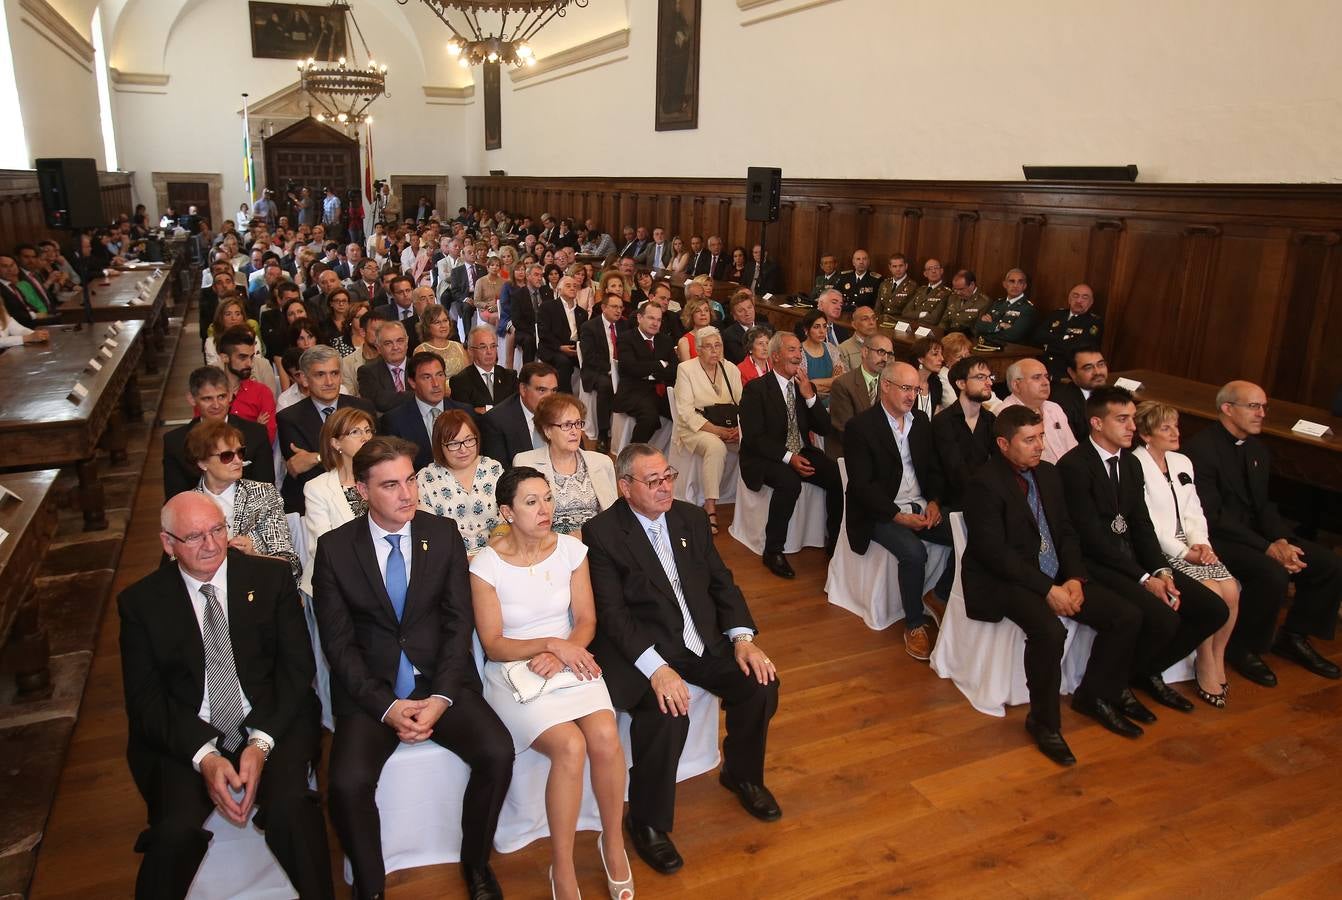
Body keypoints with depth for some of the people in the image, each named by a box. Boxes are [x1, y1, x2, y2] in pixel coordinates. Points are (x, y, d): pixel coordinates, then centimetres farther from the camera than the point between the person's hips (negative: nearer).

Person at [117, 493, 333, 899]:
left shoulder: (272, 577, 3)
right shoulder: (140, 601, 4)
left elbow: (298, 668, 1)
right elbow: (144, 698, 0)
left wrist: (260, 743, -13)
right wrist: (204, 756, -15)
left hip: (271, 726, 0)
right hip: (184, 740, 1)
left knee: (291, 810, -27)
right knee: (177, 831, -27)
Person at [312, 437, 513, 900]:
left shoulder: (444, 533, 1)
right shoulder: (334, 548, -2)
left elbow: (458, 622, -1)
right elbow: (338, 642, -3)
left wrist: (440, 697, -14)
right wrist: (386, 705, -15)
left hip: (440, 679, 1)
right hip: (370, 689, -1)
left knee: (498, 753, -21)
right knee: (348, 782, -25)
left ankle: (475, 863, 6)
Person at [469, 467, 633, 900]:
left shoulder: (570, 548, 1)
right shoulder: (487, 564, -8)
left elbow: (586, 621, 4)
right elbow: (493, 645, -7)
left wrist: (562, 653, -16)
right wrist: (551, 643, -20)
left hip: (570, 663, 3)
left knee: (606, 738, -25)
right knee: (570, 746, -28)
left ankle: (613, 839, 1)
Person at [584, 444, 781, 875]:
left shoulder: (692, 518, 7)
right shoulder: (602, 532, -11)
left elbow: (721, 582, 10)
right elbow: (611, 613, -16)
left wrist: (742, 638, -7)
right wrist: (656, 668, -28)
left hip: (703, 640, 6)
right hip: (641, 648, -6)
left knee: (761, 682, -11)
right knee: (667, 715, -30)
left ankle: (741, 774, 19)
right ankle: (648, 823, -3)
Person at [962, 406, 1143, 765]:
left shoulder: (1047, 473, 10)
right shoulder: (984, 483, -15)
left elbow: (1066, 531, 12)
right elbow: (993, 551, -20)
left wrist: (1075, 577, -6)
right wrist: (1047, 589, -22)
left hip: (1057, 576, 8)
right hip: (1006, 581, -8)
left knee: (1127, 617, -5)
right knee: (1050, 631, -33)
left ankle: (1094, 694, 17)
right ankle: (1044, 721, -10)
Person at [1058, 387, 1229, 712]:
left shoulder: (1131, 463, 13)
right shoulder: (1074, 465, -15)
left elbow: (1142, 525, 10)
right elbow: (1091, 537, -18)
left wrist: (1161, 571, -6)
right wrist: (1144, 579, -18)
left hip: (1133, 557, 9)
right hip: (1096, 564, -8)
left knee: (1213, 610, -2)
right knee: (1163, 619, -27)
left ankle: (1148, 672, 16)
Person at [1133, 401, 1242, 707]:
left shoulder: (1182, 462, 16)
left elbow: (1193, 512, 14)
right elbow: (1144, 523, -13)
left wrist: (1200, 543, -5)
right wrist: (1183, 552, -16)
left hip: (1189, 544, 7)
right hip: (1158, 548, -7)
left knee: (1231, 591, -15)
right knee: (1212, 592, -23)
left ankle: (1218, 661, 5)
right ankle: (1206, 669, -4)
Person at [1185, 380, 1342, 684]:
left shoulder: (1258, 450, 11)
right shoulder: (1202, 447, -17)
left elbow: (1264, 505, 9)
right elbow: (1212, 515, -21)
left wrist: (1281, 541, -11)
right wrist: (1268, 547, -23)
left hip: (1256, 532, 9)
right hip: (1218, 537, -9)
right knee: (1272, 574, -30)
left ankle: (1294, 637, 17)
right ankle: (1242, 648, -7)